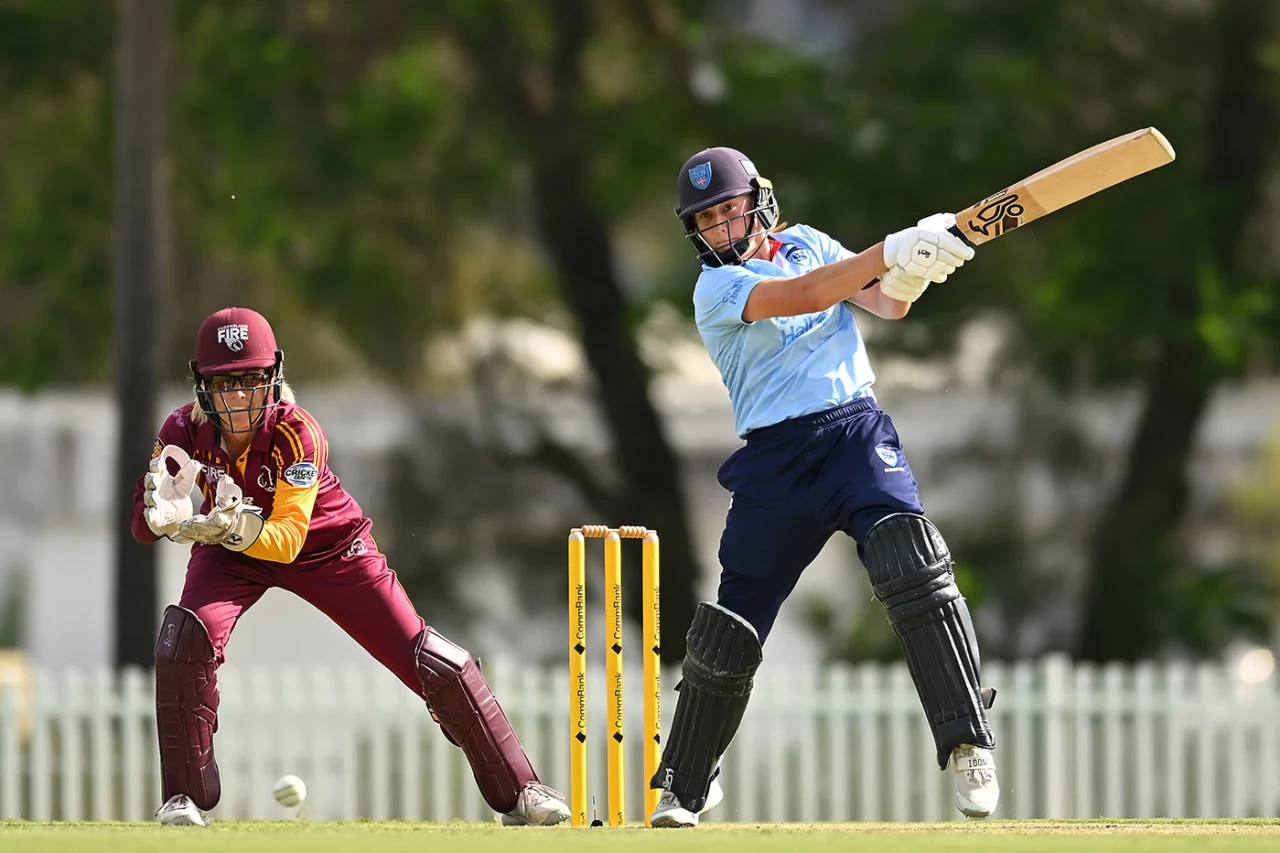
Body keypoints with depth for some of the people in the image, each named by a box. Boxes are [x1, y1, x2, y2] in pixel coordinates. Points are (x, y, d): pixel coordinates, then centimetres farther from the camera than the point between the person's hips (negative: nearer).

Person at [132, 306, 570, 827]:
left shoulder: (295, 432, -31)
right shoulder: (185, 430, -23)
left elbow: (287, 539, -37)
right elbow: (142, 524, -23)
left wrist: (234, 527, -56)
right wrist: (163, 512, -46)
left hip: (327, 547, -2)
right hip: (231, 550, 2)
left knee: (432, 663, -9)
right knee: (184, 641, -27)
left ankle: (517, 792, 5)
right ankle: (185, 798, -10)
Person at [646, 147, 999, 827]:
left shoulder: (806, 243, 13)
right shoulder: (716, 288, -2)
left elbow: (884, 303, 5)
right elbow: (800, 297, -19)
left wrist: (913, 272, -19)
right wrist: (891, 252, -28)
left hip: (856, 431, 1)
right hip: (775, 459, -1)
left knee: (911, 566, -26)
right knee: (728, 630, 2)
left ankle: (967, 744, -29)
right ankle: (683, 785, 24)